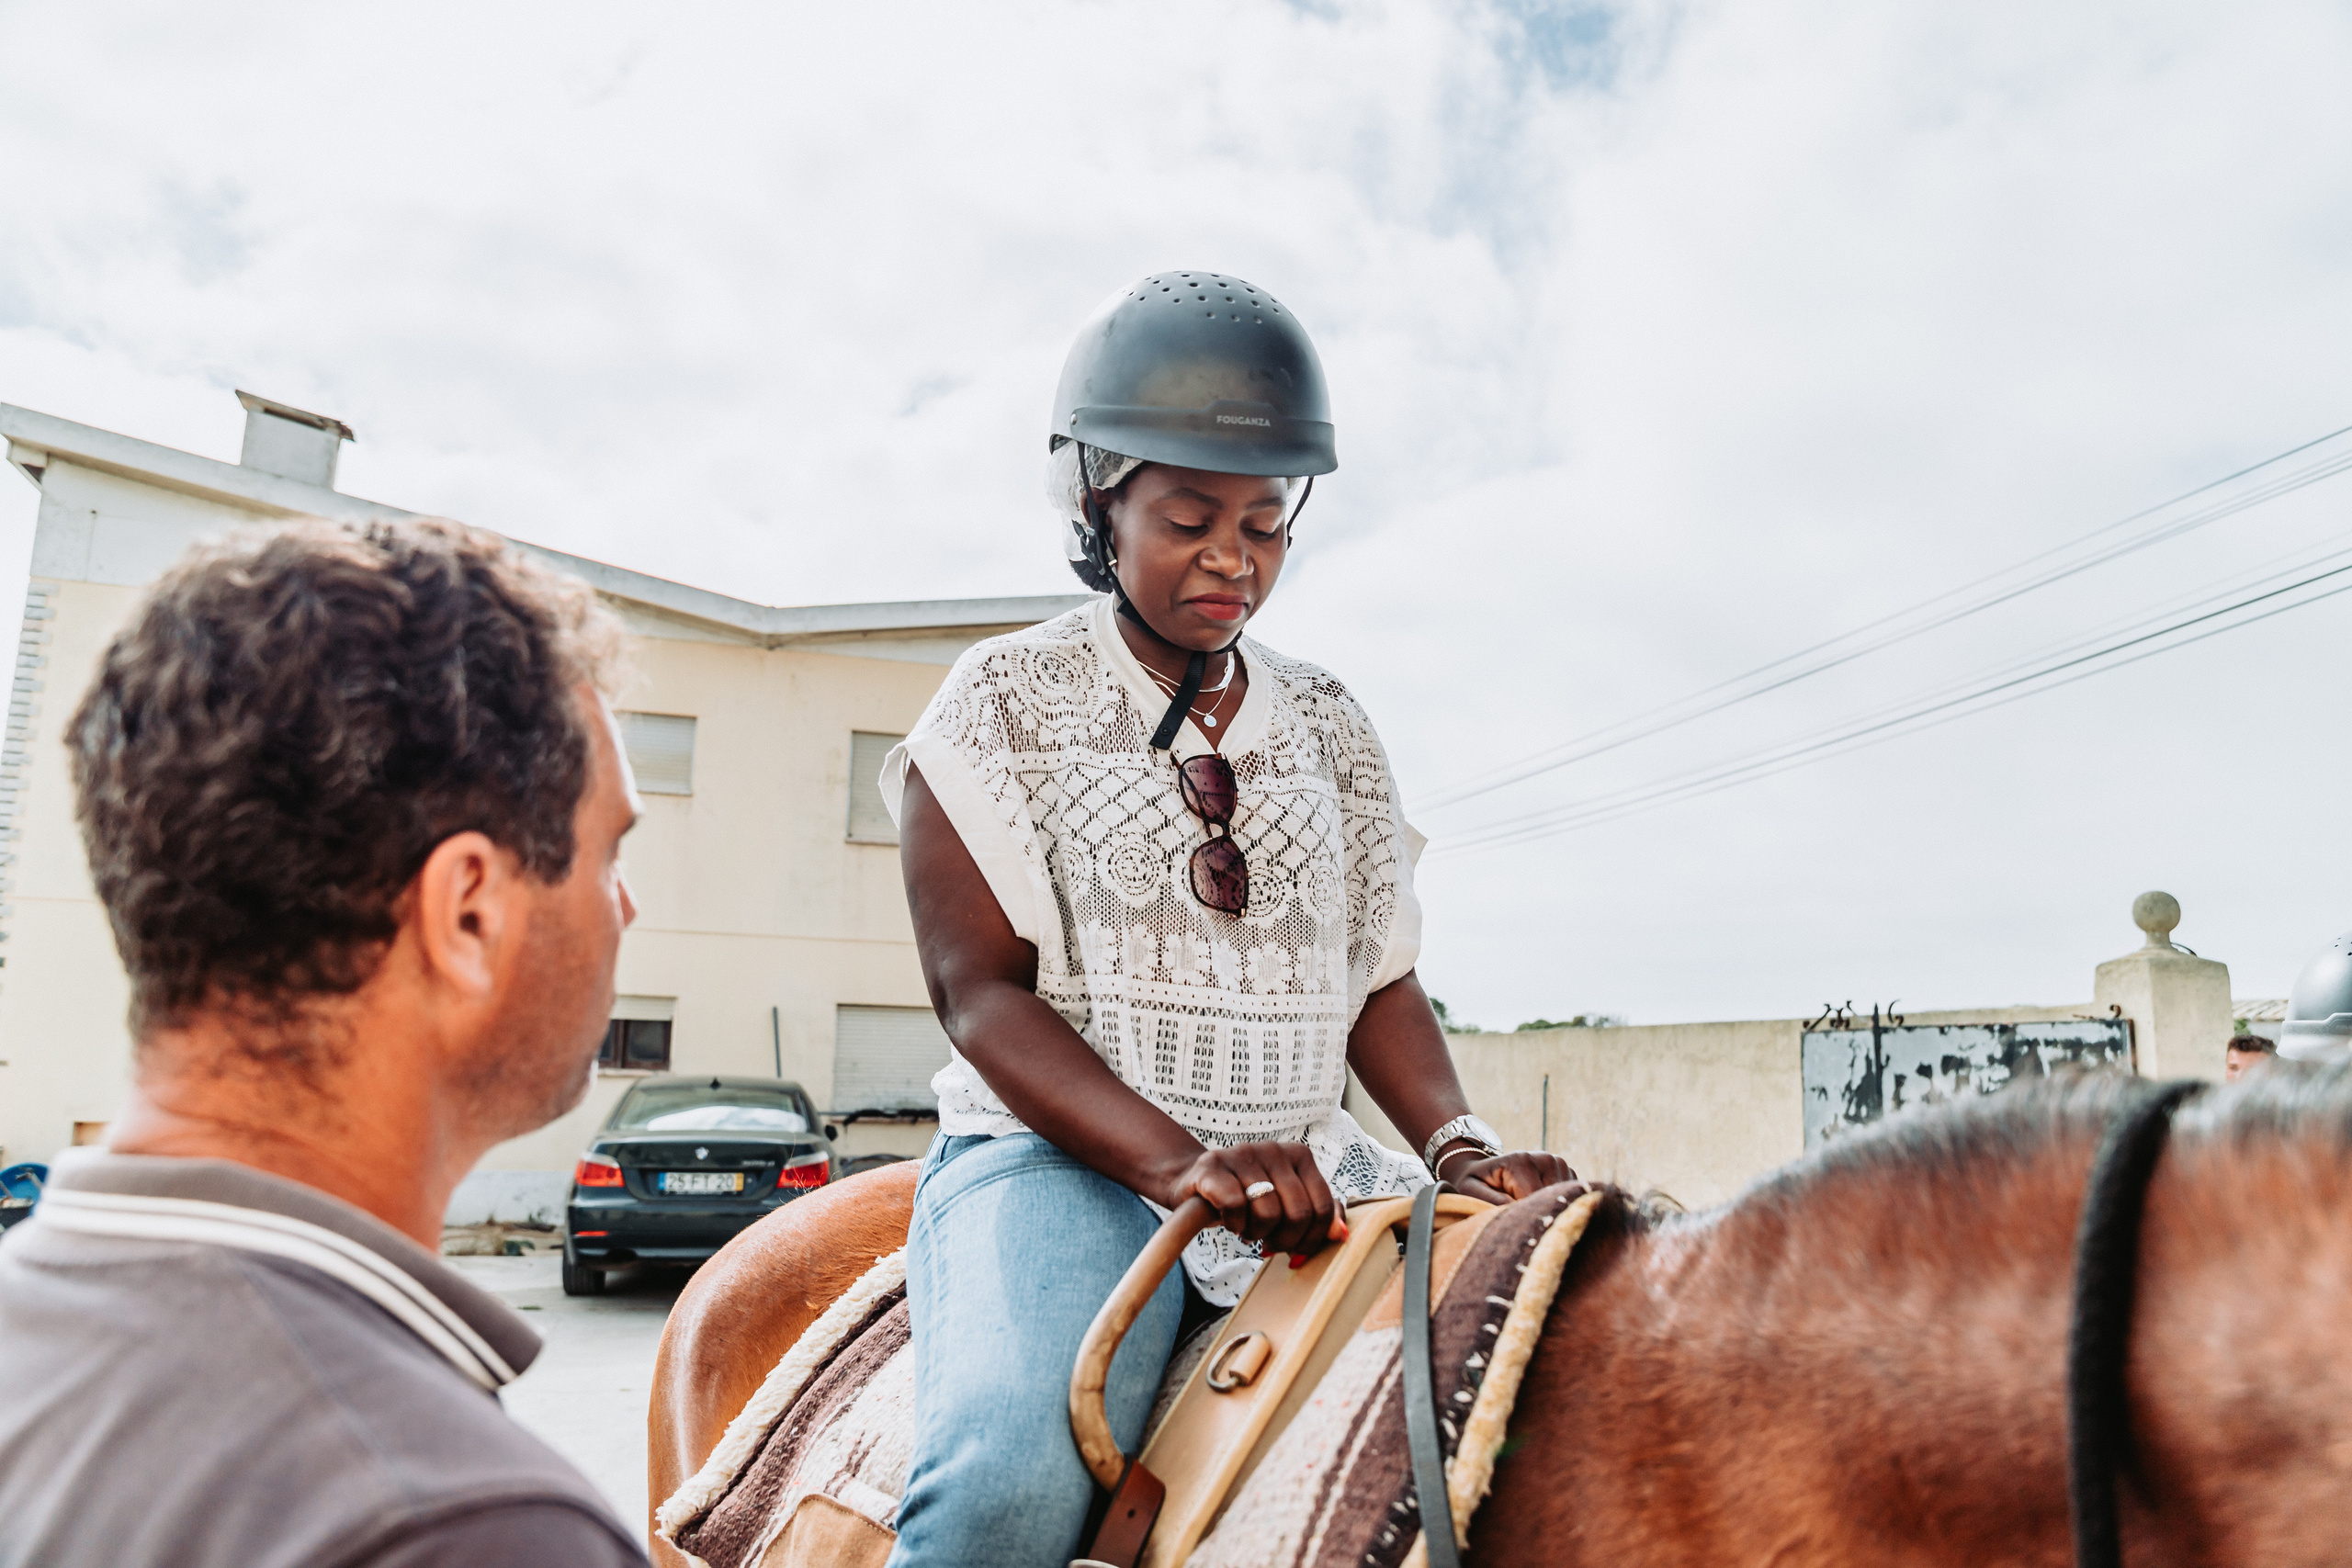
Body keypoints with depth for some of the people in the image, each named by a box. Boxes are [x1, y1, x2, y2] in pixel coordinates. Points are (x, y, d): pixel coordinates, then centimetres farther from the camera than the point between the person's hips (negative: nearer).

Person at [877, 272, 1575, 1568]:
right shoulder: (1005, 698, 1)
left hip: (1307, 1164, 5)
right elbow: (980, 990, -7)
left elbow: (1381, 981, 13)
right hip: (1059, 1153, -4)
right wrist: (1176, 1160, -21)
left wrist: (1457, 1146, -7)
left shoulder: (1328, 725, 15)